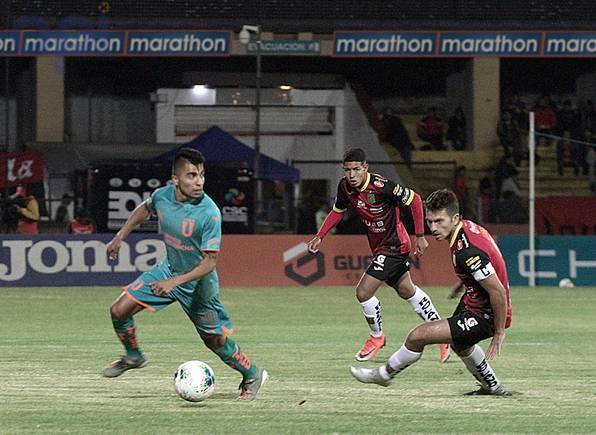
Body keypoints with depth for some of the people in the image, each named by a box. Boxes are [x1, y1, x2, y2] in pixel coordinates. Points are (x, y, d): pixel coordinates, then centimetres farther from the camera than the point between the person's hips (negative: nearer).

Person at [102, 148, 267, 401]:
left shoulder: (210, 214, -31)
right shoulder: (162, 196, -15)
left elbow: (209, 263, -28)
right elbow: (145, 209, 13)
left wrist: (174, 282, -36)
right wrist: (120, 236, 15)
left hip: (198, 282, -5)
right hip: (168, 269, 5)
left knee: (215, 340, 3)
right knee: (119, 311, 0)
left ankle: (253, 375, 28)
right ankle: (133, 356, 27)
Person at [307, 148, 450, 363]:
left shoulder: (381, 186, -28)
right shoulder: (345, 187, -7)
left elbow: (414, 199, -18)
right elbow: (337, 211, 13)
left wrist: (420, 236, -15)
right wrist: (320, 236, 4)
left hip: (394, 246, -8)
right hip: (379, 247, 8)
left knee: (363, 292, -12)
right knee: (406, 290, 22)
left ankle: (377, 336, 13)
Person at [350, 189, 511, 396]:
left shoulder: (467, 252, -33)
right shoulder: (469, 227, -4)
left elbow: (498, 292, -32)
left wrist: (499, 333, -22)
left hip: (485, 317, -10)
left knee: (418, 336, -10)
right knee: (460, 344, 38)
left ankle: (383, 374, 15)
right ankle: (492, 386, 55)